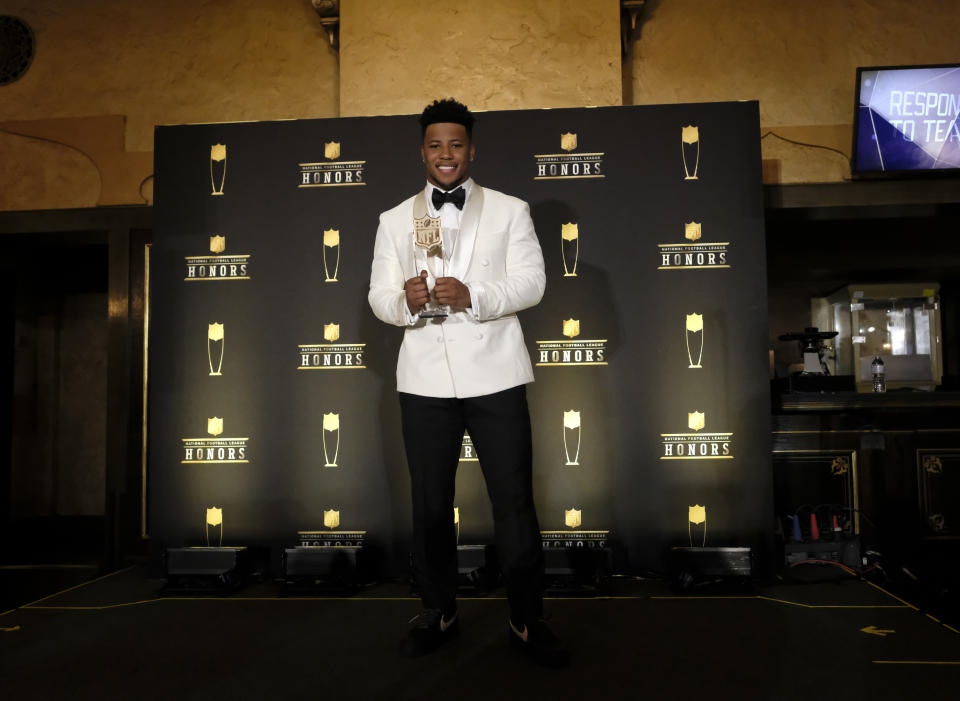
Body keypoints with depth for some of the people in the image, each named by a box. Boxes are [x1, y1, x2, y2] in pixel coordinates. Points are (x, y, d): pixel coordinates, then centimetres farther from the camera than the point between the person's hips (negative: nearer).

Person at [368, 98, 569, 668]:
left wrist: (472, 295, -21)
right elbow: (379, 295, 5)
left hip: (494, 377, -2)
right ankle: (439, 612, 29)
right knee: (430, 505, 10)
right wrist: (404, 301, -19)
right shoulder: (395, 221, 14)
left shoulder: (510, 211, 8)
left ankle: (528, 621, 16)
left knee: (515, 502, 1)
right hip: (425, 379, 2)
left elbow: (531, 282, -4)